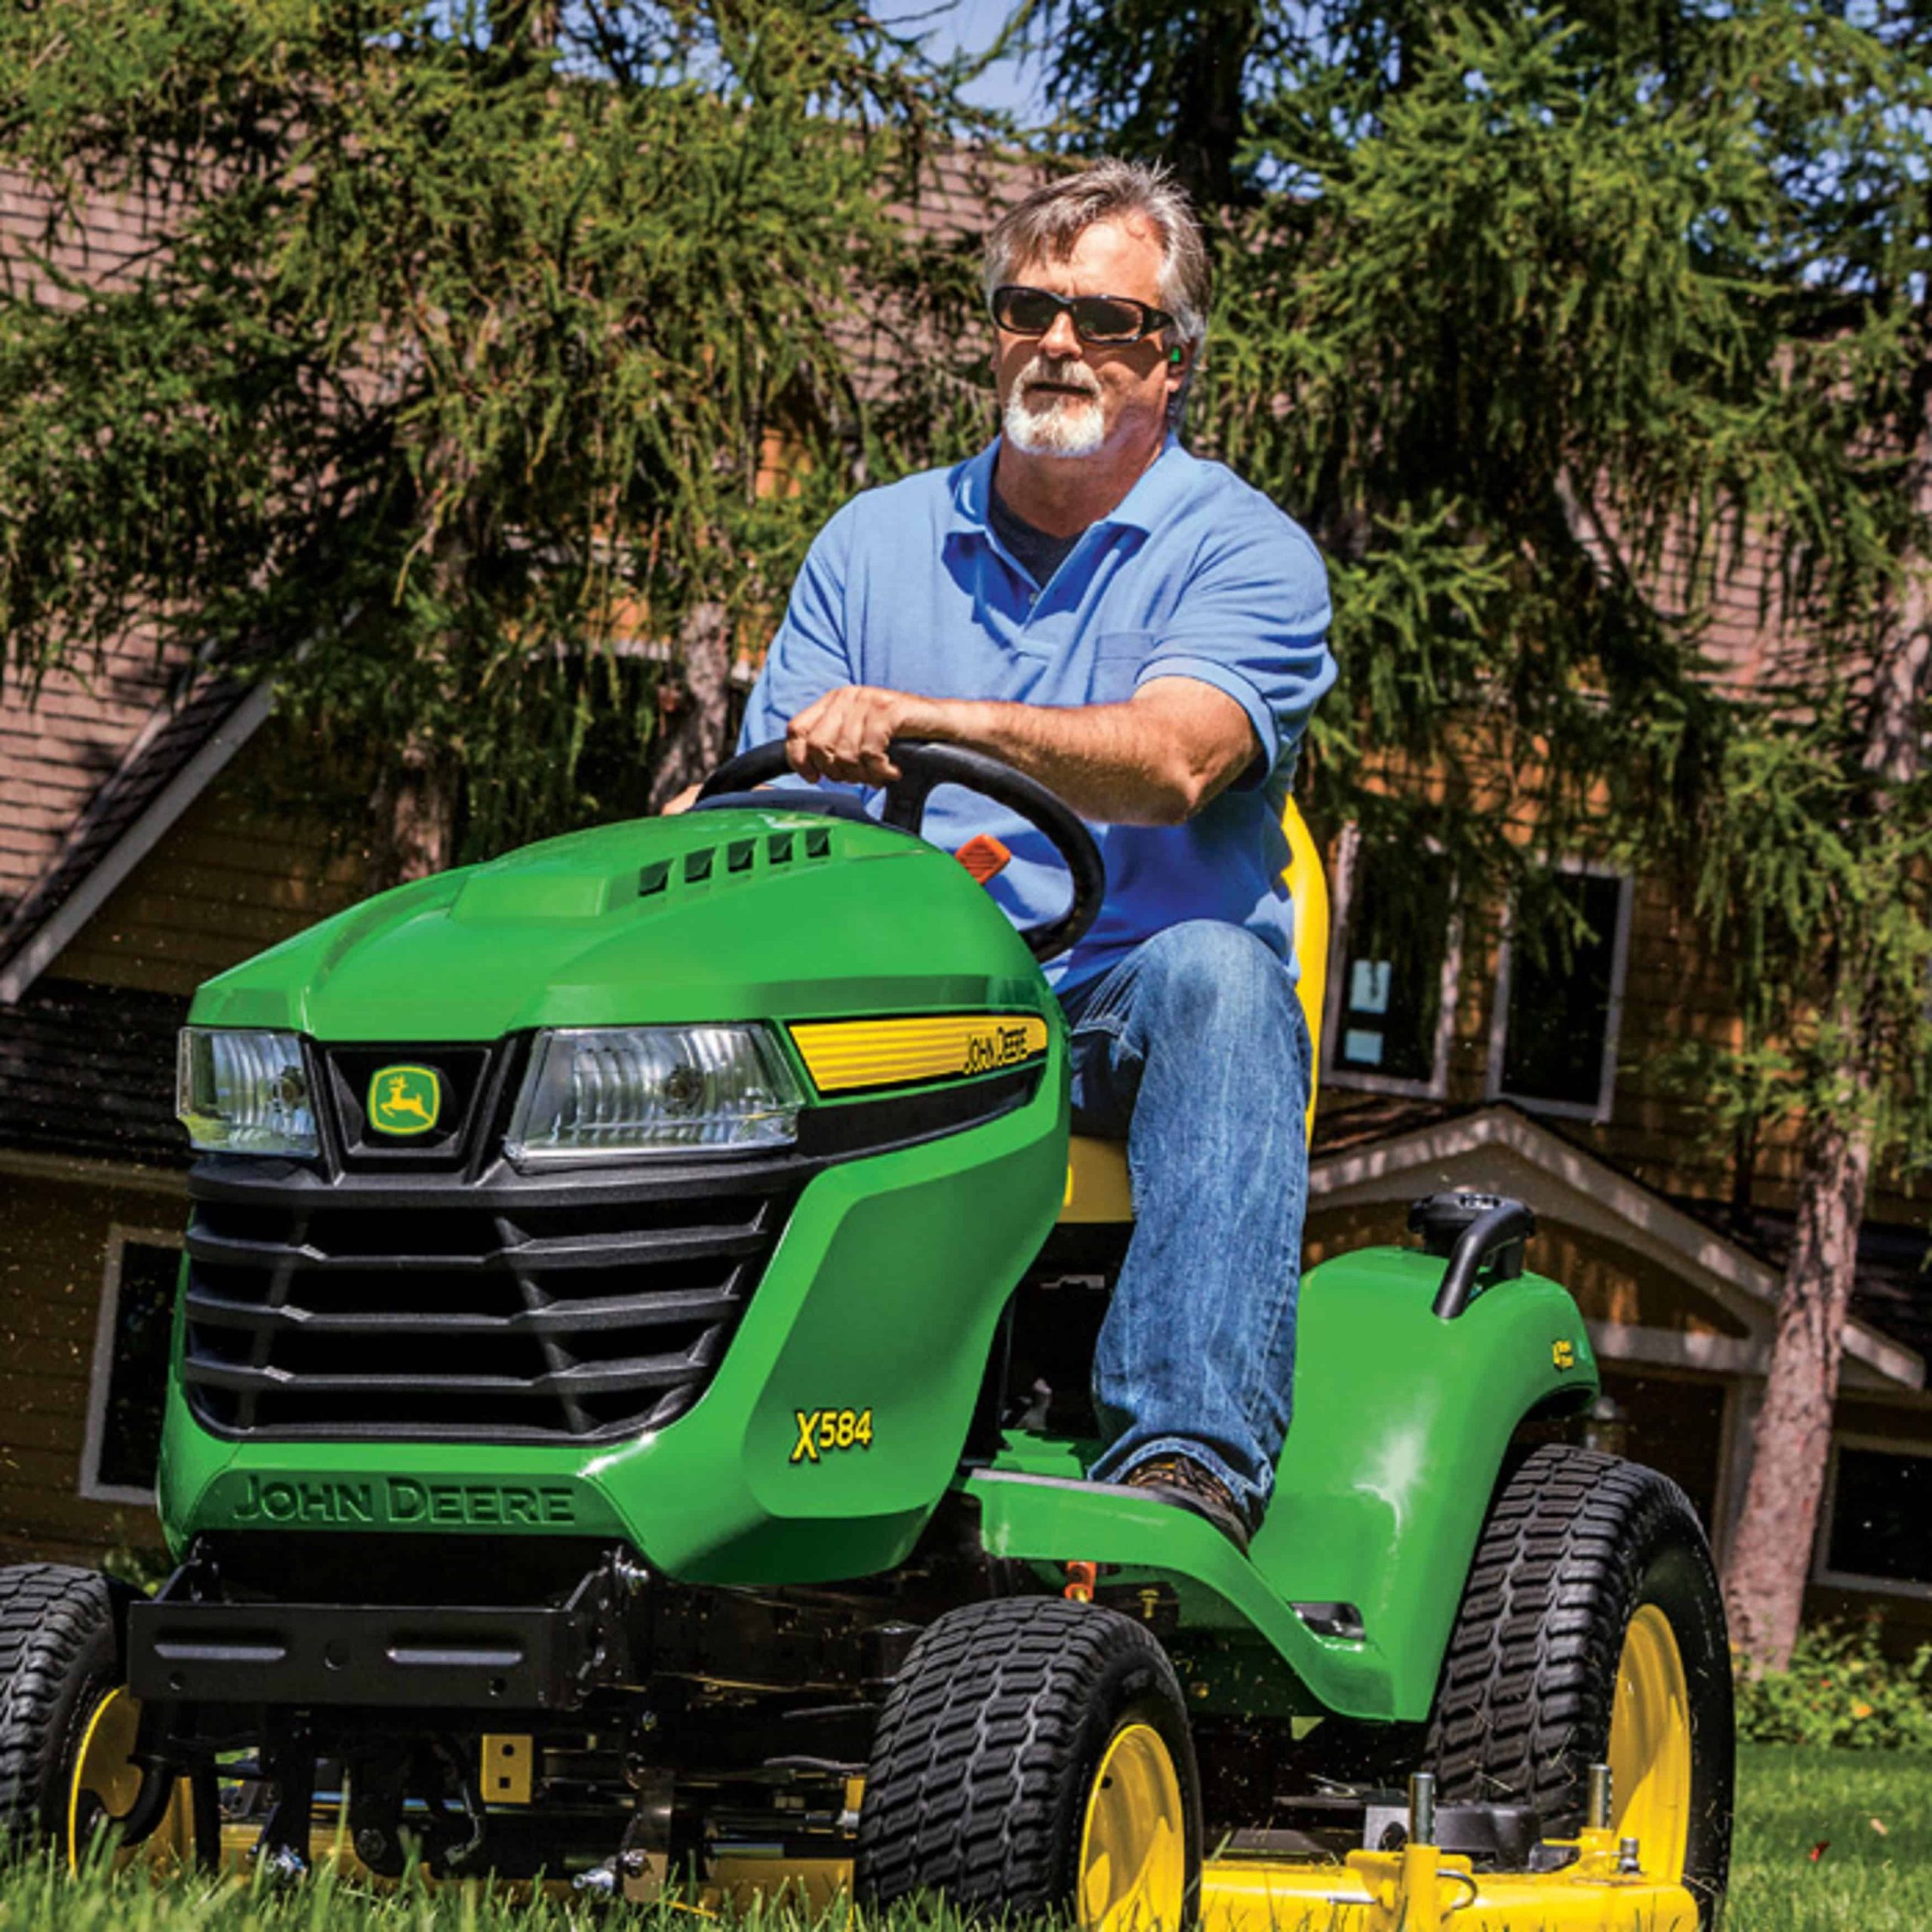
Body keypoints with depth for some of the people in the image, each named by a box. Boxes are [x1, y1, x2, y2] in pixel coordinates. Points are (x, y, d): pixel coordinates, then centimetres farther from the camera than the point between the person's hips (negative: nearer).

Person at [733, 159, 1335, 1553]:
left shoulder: (1241, 551, 3)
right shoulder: (879, 540, 17)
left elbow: (1170, 759, -17)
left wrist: (920, 717, -29)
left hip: (1133, 1005, -2)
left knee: (1209, 972, -37)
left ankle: (1192, 1451, -47)